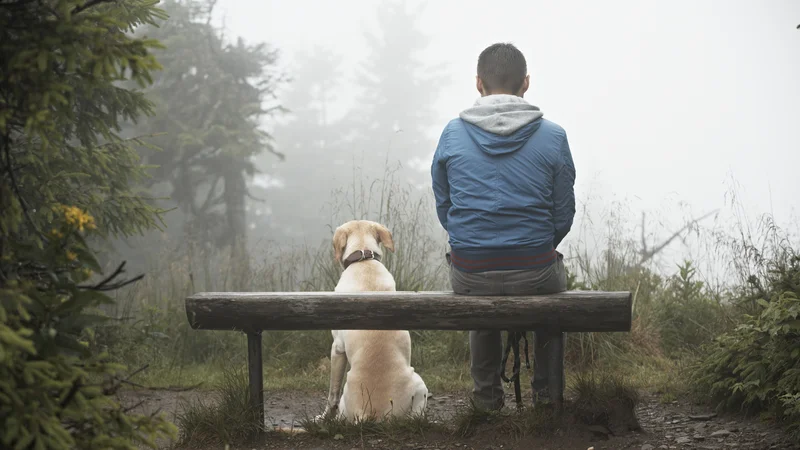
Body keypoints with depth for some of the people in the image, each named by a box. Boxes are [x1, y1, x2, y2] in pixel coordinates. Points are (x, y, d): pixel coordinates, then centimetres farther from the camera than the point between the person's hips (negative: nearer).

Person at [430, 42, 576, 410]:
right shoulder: (553, 137, -6)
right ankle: (546, 390, 42)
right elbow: (563, 215, 0)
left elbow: (443, 207, 6)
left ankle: (487, 393, 44)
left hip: (469, 276, 1)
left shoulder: (452, 134, -2)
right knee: (555, 271, 36)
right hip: (534, 275, -1)